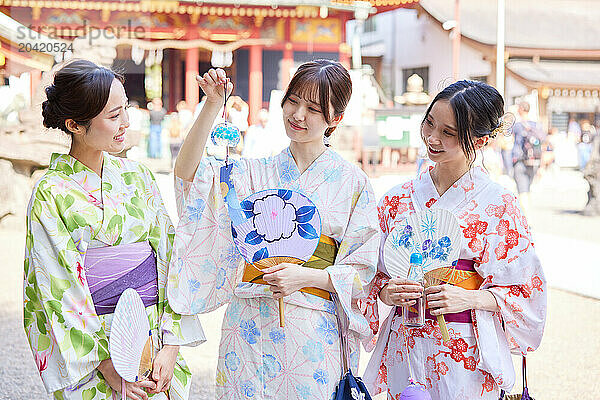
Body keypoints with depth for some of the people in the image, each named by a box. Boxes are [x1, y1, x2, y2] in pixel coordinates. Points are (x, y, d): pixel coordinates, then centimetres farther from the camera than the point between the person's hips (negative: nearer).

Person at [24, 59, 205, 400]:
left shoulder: (137, 176, 4)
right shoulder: (50, 194, -9)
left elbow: (168, 259, 1)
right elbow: (60, 291, -12)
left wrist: (171, 347, -9)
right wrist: (107, 367, -16)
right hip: (91, 343, -4)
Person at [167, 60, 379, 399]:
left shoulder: (353, 182, 1)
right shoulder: (255, 173, 8)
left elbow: (362, 270, 0)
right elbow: (188, 173, -9)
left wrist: (307, 276, -16)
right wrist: (213, 105, -18)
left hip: (314, 331, -2)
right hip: (250, 324, 2)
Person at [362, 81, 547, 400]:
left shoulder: (499, 205, -7)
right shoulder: (397, 200, 4)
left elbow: (526, 290, -6)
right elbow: (375, 274, 9)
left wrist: (469, 299, -20)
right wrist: (386, 292, -12)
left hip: (465, 359, -3)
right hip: (404, 351, 3)